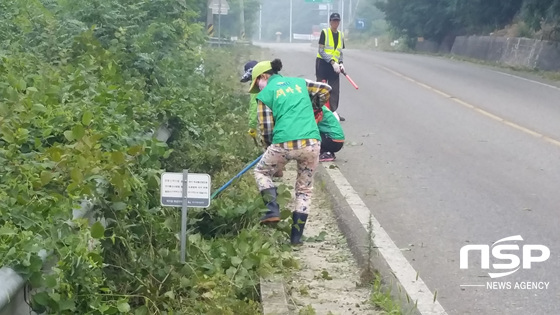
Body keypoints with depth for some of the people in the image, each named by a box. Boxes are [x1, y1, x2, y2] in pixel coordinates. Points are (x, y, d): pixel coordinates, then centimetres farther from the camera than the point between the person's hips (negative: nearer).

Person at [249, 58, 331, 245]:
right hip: (312, 144, 4)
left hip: (284, 145, -3)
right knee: (304, 190, 19)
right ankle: (296, 236, 18)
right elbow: (325, 90, 28)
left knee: (261, 172, 25)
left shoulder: (265, 94, 7)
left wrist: (270, 149, 23)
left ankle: (273, 210, 6)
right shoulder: (300, 82, 19)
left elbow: (266, 130, 5)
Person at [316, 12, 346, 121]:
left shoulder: (341, 35, 11)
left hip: (334, 65, 5)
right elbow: (321, 51, -13)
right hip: (323, 63, -5)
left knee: (335, 90, 4)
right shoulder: (324, 32, -7)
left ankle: (334, 111, 12)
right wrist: (332, 62, -19)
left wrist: (340, 63, 1)